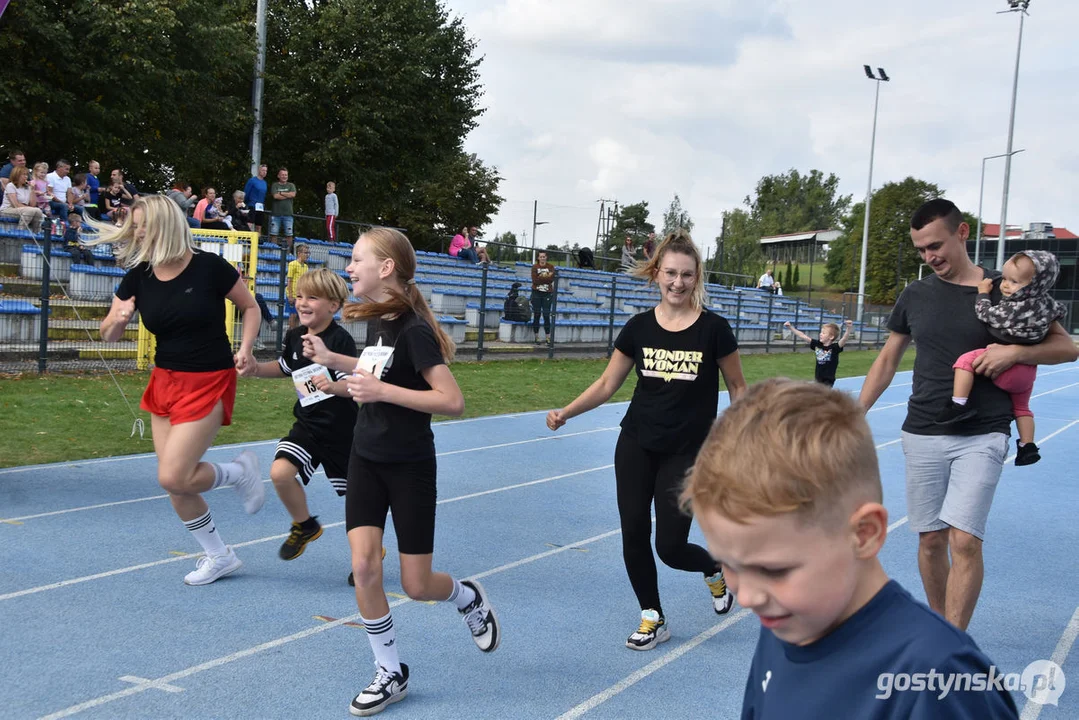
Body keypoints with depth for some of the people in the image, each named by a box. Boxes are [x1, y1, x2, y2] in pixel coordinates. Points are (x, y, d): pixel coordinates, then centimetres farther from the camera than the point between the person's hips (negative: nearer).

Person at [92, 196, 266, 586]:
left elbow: (250, 308, 0)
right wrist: (118, 318, -16)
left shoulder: (209, 267, -14)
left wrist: (244, 348, -14)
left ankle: (240, 472, 14)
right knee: (175, 483, 8)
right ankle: (219, 556, 27)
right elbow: (108, 334, 6)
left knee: (173, 477, -15)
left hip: (209, 382, -6)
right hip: (165, 381, 6)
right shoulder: (138, 277, -1)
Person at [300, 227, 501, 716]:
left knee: (417, 585, 3)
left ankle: (470, 600, 38)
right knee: (364, 566, -5)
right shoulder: (375, 320, 3)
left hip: (409, 468, -6)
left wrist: (382, 391, -28)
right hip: (366, 459, 6)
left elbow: (453, 402, -26)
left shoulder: (413, 329, -21)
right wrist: (332, 359, 10)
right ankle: (390, 674, 12)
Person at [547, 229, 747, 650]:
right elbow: (607, 385, 3)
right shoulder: (639, 327, -2)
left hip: (687, 453, -3)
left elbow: (737, 387, 2)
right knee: (633, 535, 3)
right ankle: (653, 619, 23)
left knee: (670, 546, -4)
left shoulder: (713, 329, -9)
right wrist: (566, 412, -10)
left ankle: (715, 569, 31)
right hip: (636, 446, 3)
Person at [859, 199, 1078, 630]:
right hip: (923, 435, 3)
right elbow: (888, 359, 16)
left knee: (964, 540, -13)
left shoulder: (1006, 291, 0)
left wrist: (1015, 352, -16)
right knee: (930, 541, 7)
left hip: (982, 437, -3)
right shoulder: (915, 295, 8)